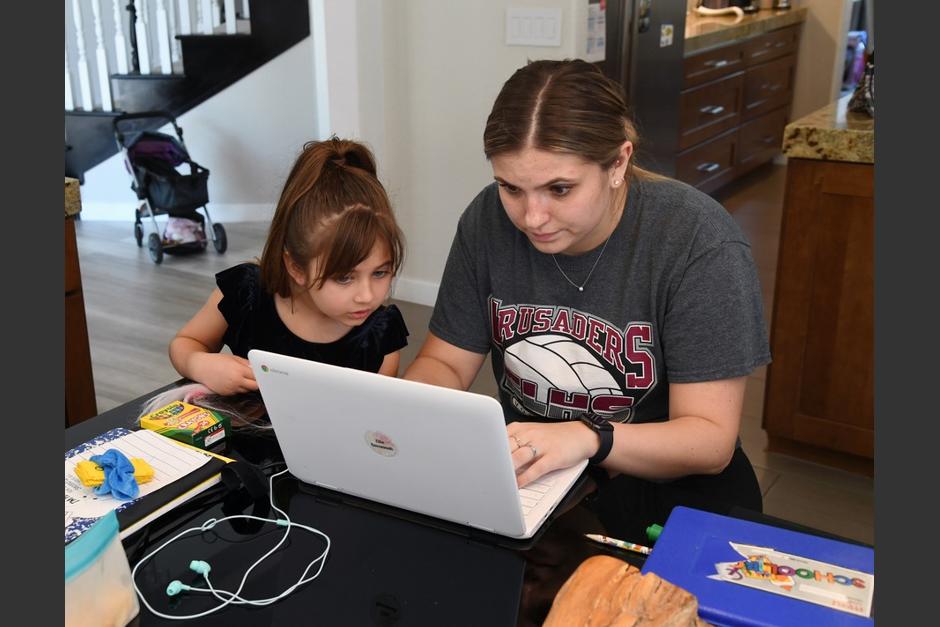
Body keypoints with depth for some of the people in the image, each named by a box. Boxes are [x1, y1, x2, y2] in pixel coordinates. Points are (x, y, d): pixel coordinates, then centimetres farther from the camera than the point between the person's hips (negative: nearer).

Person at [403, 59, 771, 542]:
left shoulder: (698, 241, -21)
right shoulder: (489, 220, -9)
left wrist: (589, 438, -39)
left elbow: (710, 439, -21)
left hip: (665, 487, 0)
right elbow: (446, 363, 0)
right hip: (525, 474, 1)